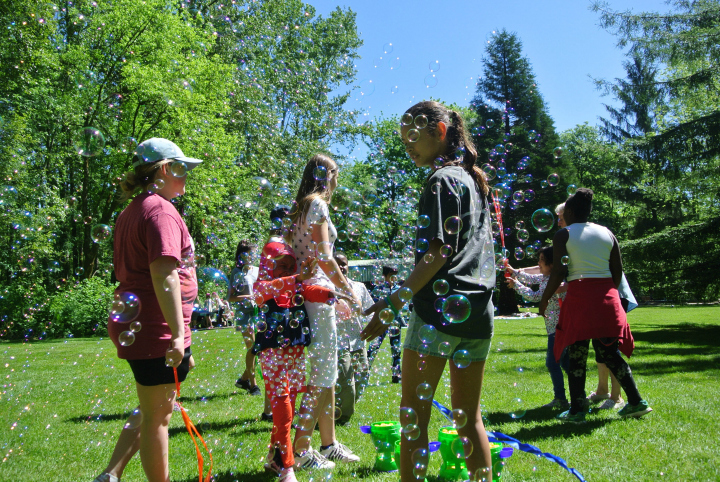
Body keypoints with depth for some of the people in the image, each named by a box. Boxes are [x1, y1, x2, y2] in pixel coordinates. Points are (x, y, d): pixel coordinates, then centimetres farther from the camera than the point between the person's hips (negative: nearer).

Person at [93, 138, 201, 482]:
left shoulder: (132, 211, 16)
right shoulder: (161, 210, -16)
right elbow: (164, 274, -26)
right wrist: (177, 333, -29)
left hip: (134, 322, 10)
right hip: (156, 328, -10)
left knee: (157, 409, 21)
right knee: (156, 416, 3)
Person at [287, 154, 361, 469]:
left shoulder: (301, 207, 19)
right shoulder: (318, 204, -8)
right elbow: (323, 257, -17)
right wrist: (349, 292, -10)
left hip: (305, 290, 10)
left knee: (328, 374, 14)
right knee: (320, 375, -4)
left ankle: (329, 444, 22)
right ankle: (301, 450, 3)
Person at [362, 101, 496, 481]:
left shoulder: (442, 179, -6)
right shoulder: (474, 181, 20)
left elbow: (440, 251, -16)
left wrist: (394, 302, -17)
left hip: (440, 308, -9)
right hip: (478, 309, 9)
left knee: (413, 414, -2)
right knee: (469, 416, 13)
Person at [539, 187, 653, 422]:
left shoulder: (563, 235, -2)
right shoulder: (606, 233, 11)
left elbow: (558, 272, -8)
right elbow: (618, 270, 9)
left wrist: (544, 300, 0)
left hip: (579, 297, -4)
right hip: (606, 296, 5)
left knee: (577, 356, 2)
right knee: (610, 353, 14)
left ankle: (576, 411, 5)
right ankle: (636, 402, 15)